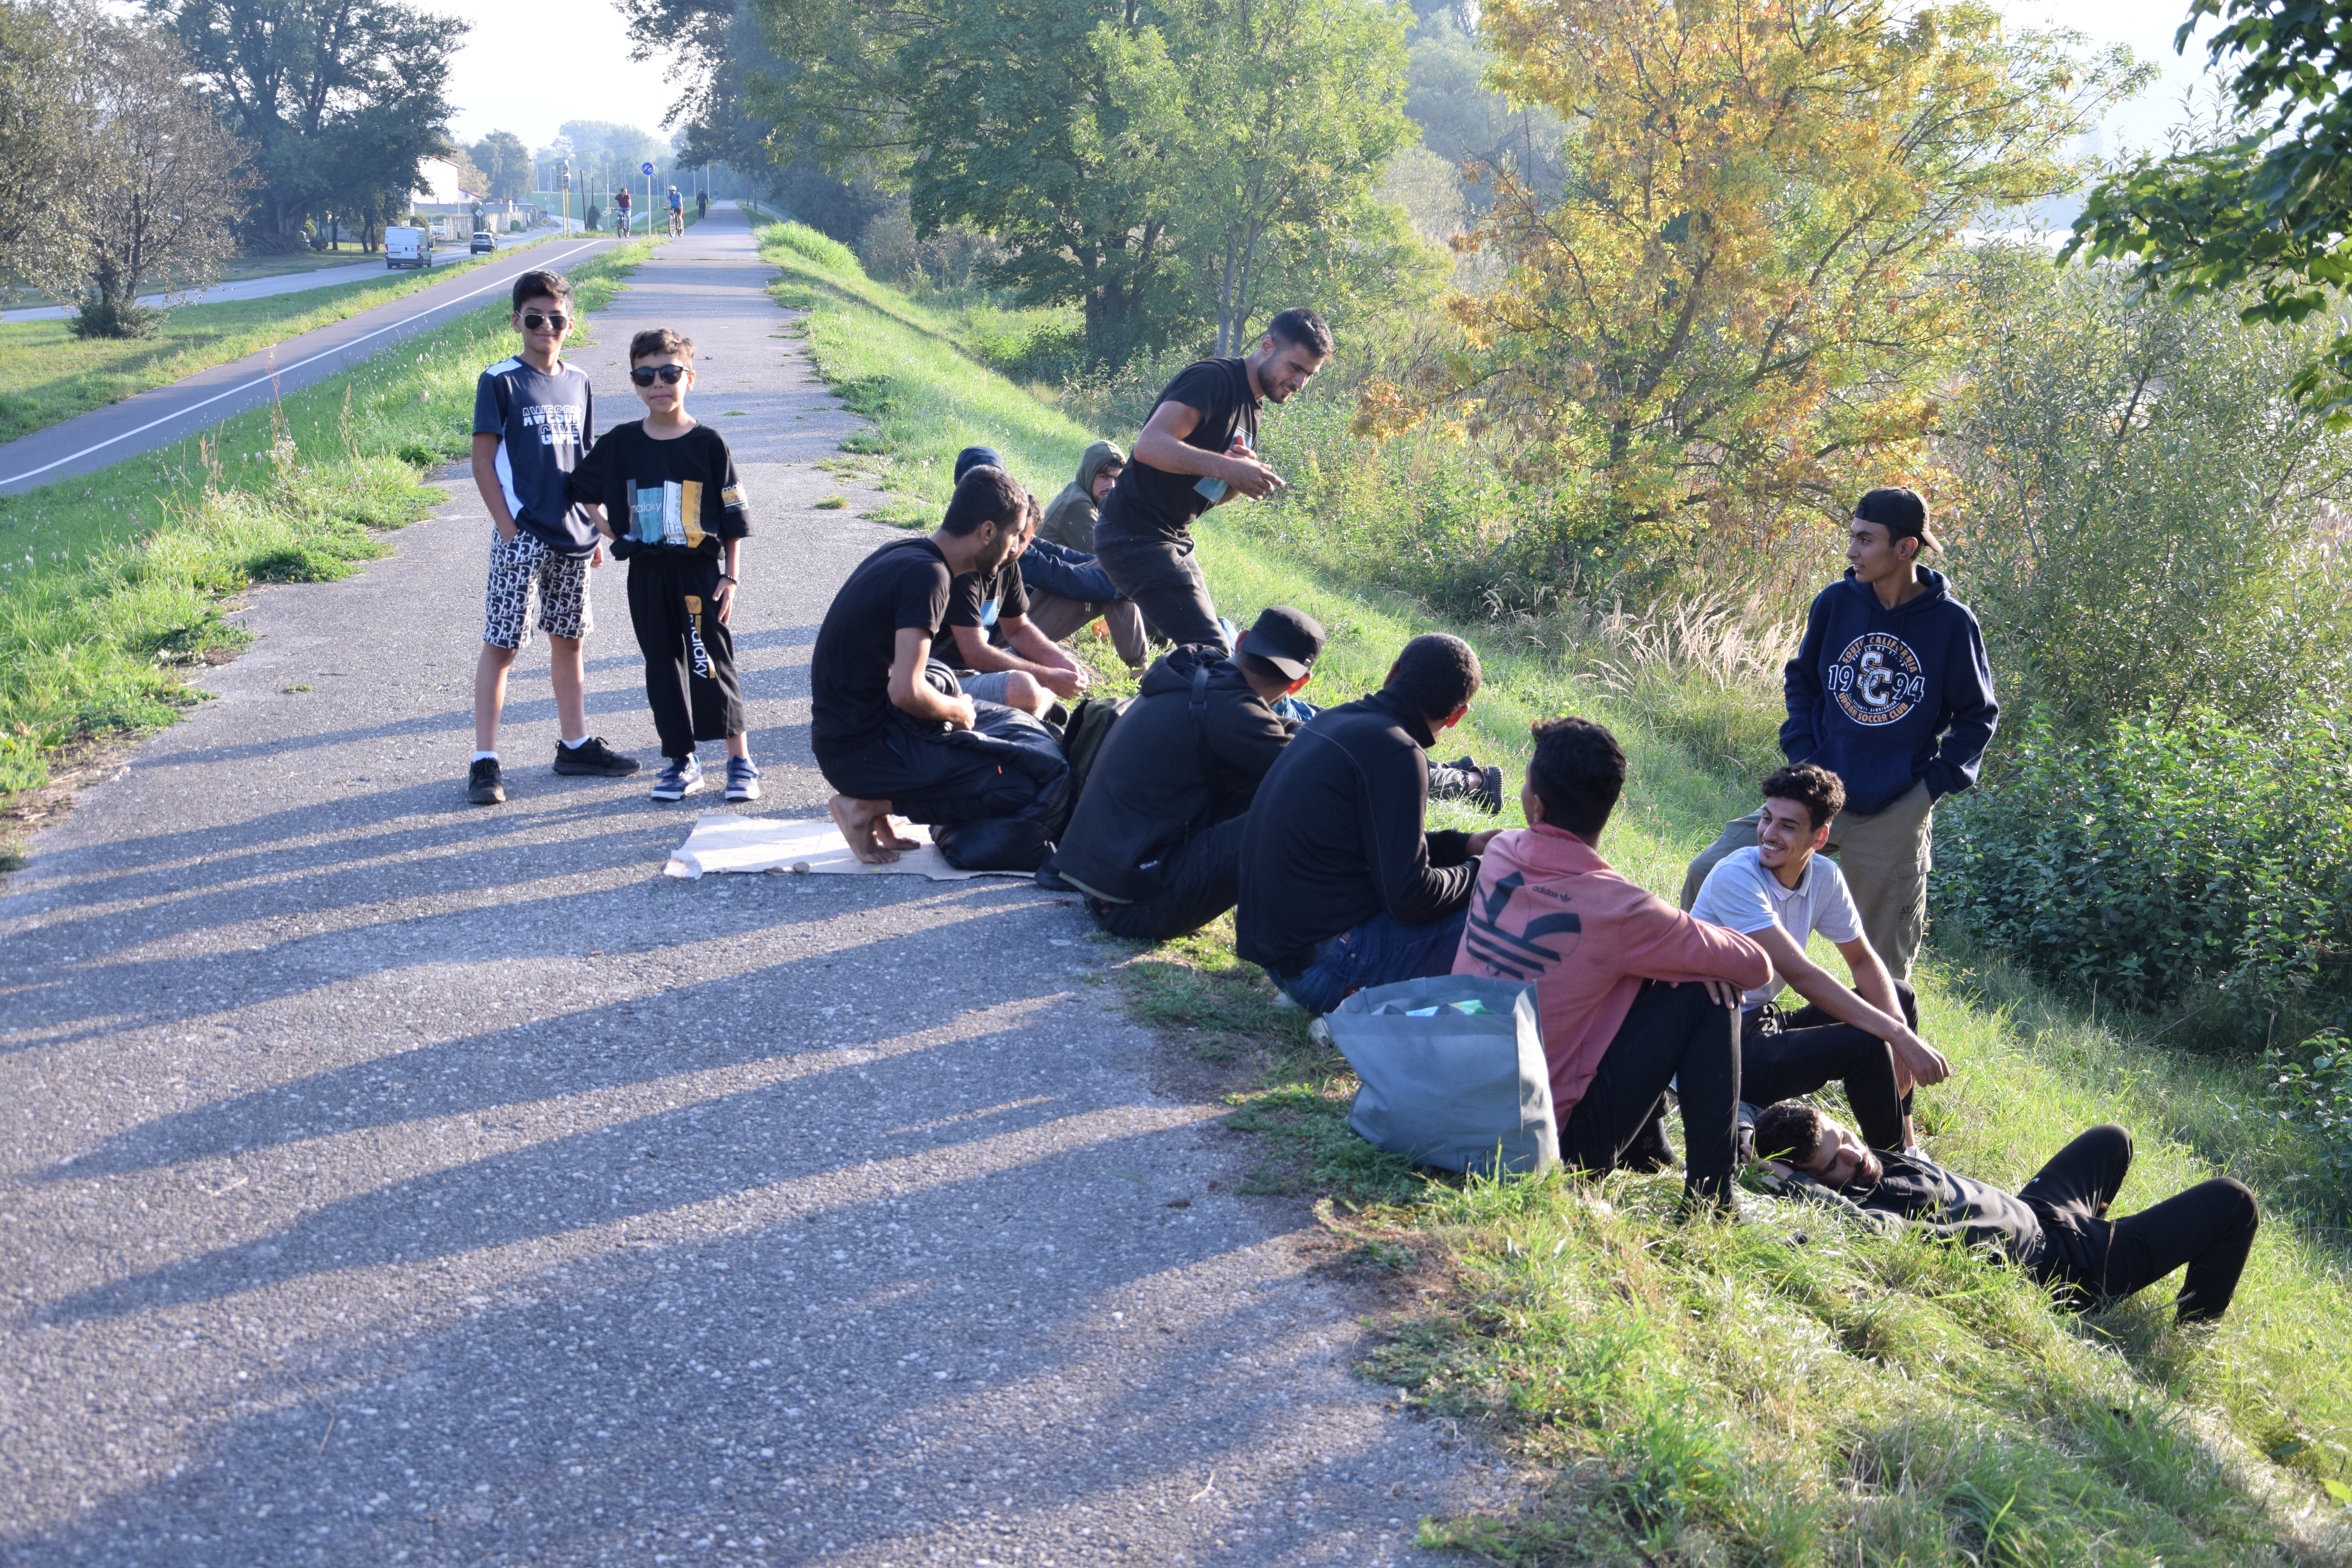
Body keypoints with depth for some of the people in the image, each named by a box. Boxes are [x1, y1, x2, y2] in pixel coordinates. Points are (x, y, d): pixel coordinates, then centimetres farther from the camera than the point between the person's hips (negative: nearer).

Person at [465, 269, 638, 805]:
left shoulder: (577, 382, 10)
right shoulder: (500, 381, -6)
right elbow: (483, 460, -7)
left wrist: (595, 528, 14)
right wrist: (508, 525, -13)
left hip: (572, 537, 6)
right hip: (522, 536, -5)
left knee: (569, 639, 14)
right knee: (501, 643, -3)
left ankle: (576, 745, 25)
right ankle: (484, 760, -1)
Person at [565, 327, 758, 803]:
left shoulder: (708, 443, -3)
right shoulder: (621, 443, 5)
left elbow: (734, 518, -1)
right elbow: (579, 492, 18)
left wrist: (730, 577, -5)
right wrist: (610, 531, 7)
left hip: (700, 572, -3)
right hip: (647, 575, 3)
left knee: (712, 665, -4)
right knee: (663, 668, 8)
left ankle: (740, 760, 6)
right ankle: (682, 762, 18)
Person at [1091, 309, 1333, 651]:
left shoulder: (1250, 407, 15)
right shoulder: (1213, 379, -15)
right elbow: (1149, 445, -30)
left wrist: (1248, 476, -4)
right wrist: (1227, 467, -38)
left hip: (1174, 539, 10)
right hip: (1136, 535, -10)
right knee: (1211, 652, -18)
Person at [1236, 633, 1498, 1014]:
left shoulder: (1333, 722, 11)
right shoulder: (1396, 753, -17)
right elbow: (1408, 899, -18)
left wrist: (1462, 845, 23)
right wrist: (1476, 873, -1)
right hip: (1321, 965, -9)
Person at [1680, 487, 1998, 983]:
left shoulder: (1953, 622, -7)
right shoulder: (1834, 603, -1)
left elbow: (1977, 716, 4)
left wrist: (1937, 783, -6)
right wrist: (1801, 752, 2)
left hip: (1896, 815, -2)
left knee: (1885, 961, 7)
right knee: (1707, 875, -12)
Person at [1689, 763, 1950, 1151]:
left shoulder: (1824, 877, 1)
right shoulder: (1736, 877, -22)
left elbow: (1863, 961, 8)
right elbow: (1802, 975, -28)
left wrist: (1898, 1032, -12)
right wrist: (1899, 1036, -30)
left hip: (1763, 1025, 9)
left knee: (1899, 998, 10)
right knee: (1864, 1046, -24)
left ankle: (1906, 1149, 13)